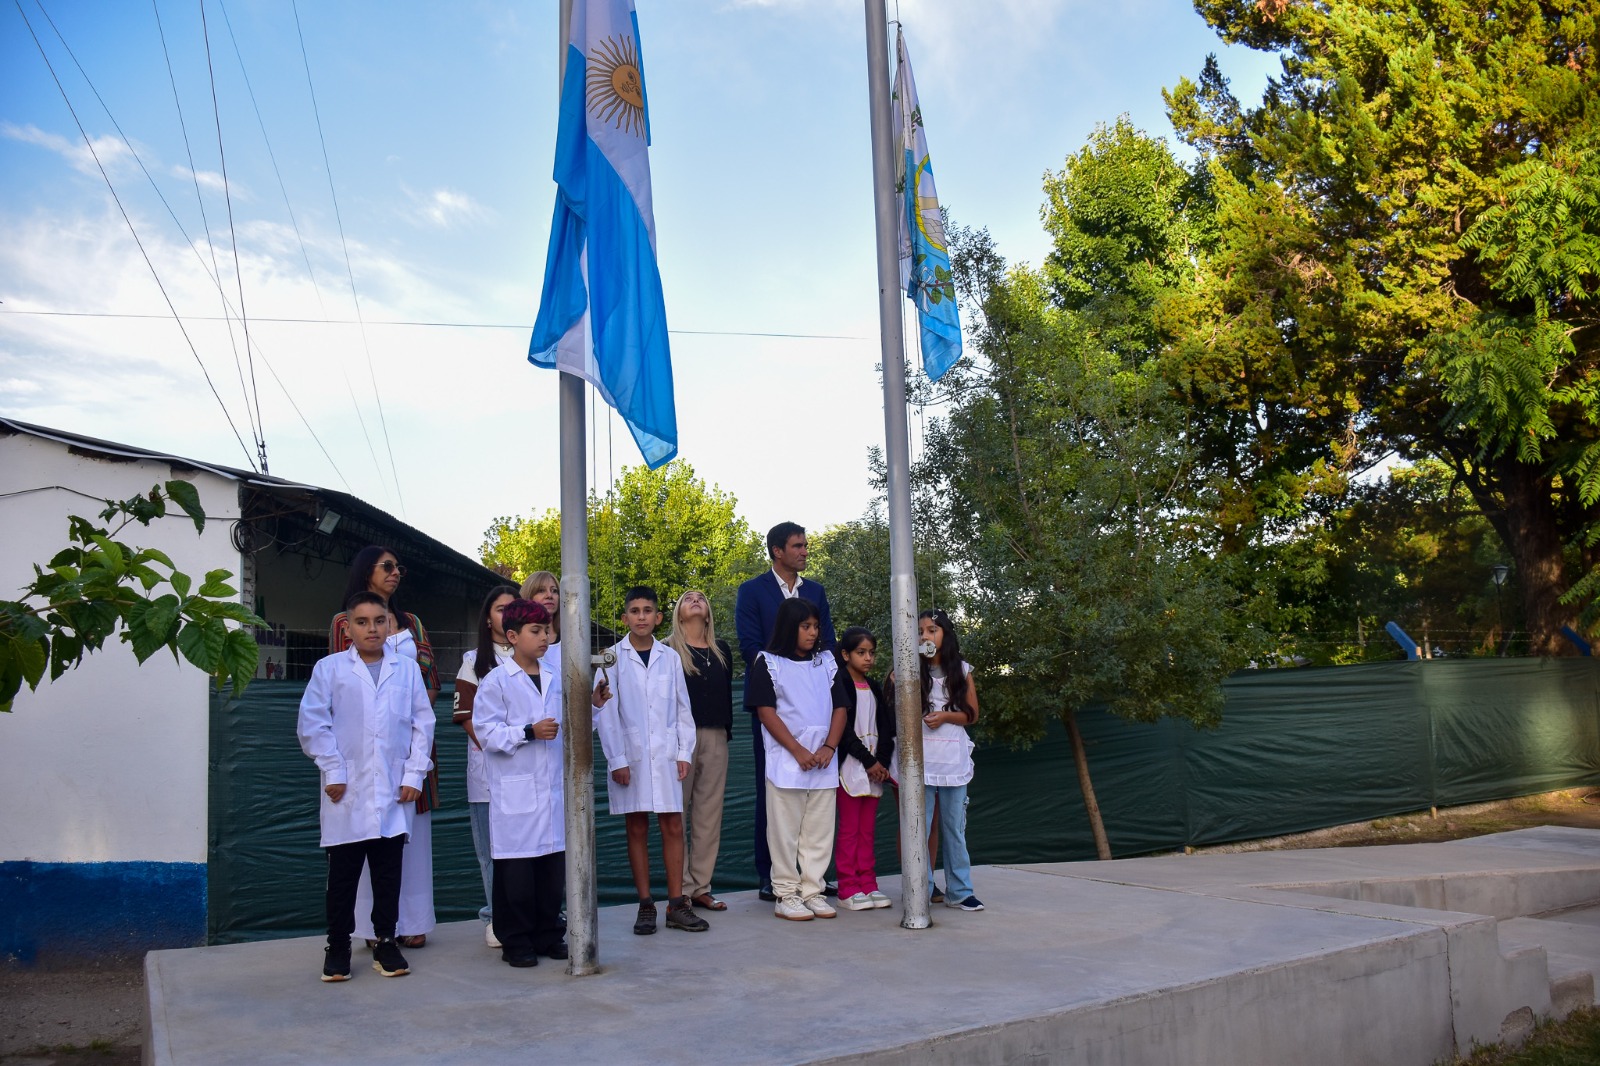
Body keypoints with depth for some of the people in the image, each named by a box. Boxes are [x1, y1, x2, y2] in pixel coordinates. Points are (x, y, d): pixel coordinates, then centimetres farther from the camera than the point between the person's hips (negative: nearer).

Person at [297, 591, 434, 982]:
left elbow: (423, 723, 7)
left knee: (389, 872, 7)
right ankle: (338, 946, 17)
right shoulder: (329, 669, 2)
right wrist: (333, 771, -7)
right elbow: (313, 723, -2)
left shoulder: (407, 670, 7)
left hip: (394, 793, 2)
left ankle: (385, 942, 19)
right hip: (347, 793, -1)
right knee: (342, 873, 5)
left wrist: (415, 774, 0)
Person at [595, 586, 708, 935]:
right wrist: (616, 759, -8)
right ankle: (646, 906, 12)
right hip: (629, 754, -2)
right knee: (637, 829, 5)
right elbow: (606, 712, -2)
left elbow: (682, 707, 9)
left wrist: (685, 752, 2)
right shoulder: (612, 657, 0)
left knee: (673, 827, 2)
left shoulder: (670, 657, 7)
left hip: (665, 753, 2)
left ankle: (677, 905, 9)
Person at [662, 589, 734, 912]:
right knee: (677, 812, -2)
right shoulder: (667, 651, 1)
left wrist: (727, 731, 12)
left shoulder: (722, 650, 15)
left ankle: (701, 887, 10)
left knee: (710, 813, 4)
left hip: (715, 737, 4)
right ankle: (681, 889, 4)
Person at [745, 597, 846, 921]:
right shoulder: (769, 663, -1)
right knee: (785, 831, -1)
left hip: (823, 762, 4)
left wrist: (829, 747, -6)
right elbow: (766, 712, -6)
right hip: (786, 761, -4)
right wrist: (799, 752, -12)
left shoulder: (826, 663, 12)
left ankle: (812, 891, 15)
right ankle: (786, 895, 8)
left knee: (819, 831, 6)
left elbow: (839, 707, 10)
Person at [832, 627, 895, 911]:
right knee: (849, 830, -4)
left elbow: (885, 728, 12)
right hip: (850, 766, -6)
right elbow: (843, 729, -12)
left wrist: (882, 762, -3)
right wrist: (868, 762, -13)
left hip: (875, 767, 6)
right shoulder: (839, 685, -5)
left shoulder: (874, 688, 16)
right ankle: (849, 888, 1)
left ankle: (868, 885, 12)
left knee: (868, 830, 8)